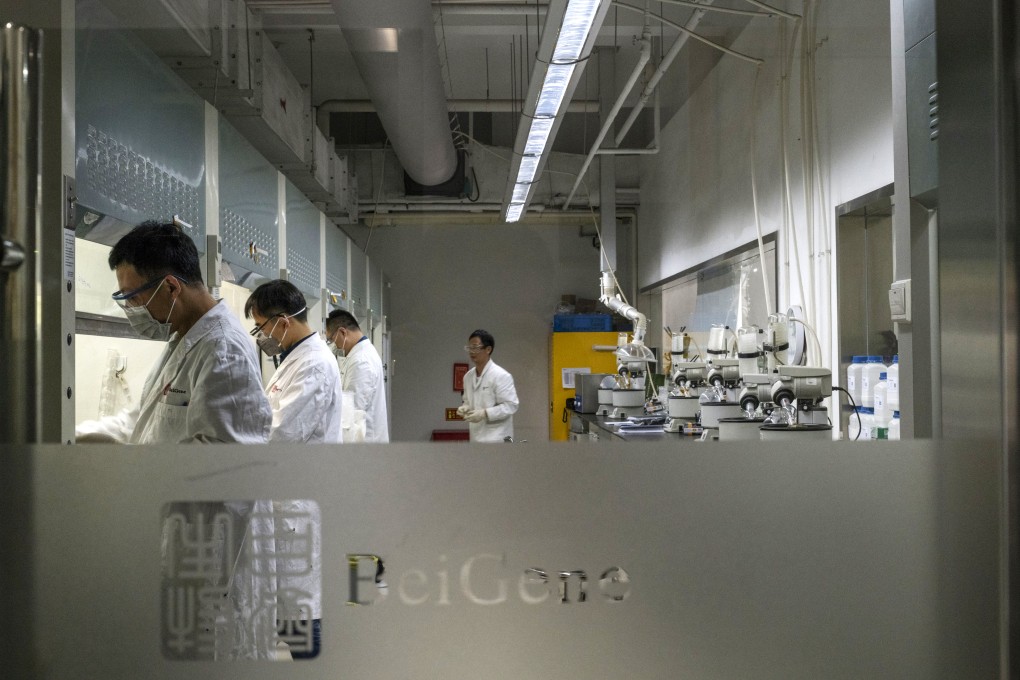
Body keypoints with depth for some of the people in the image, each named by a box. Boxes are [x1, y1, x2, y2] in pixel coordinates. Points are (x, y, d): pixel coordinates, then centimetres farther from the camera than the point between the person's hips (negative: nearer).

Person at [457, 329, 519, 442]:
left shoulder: (500, 376, -12)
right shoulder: (468, 376, 10)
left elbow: (511, 405, -15)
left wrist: (485, 413, -24)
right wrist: (465, 408, 0)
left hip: (495, 439, -7)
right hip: (477, 438, 7)